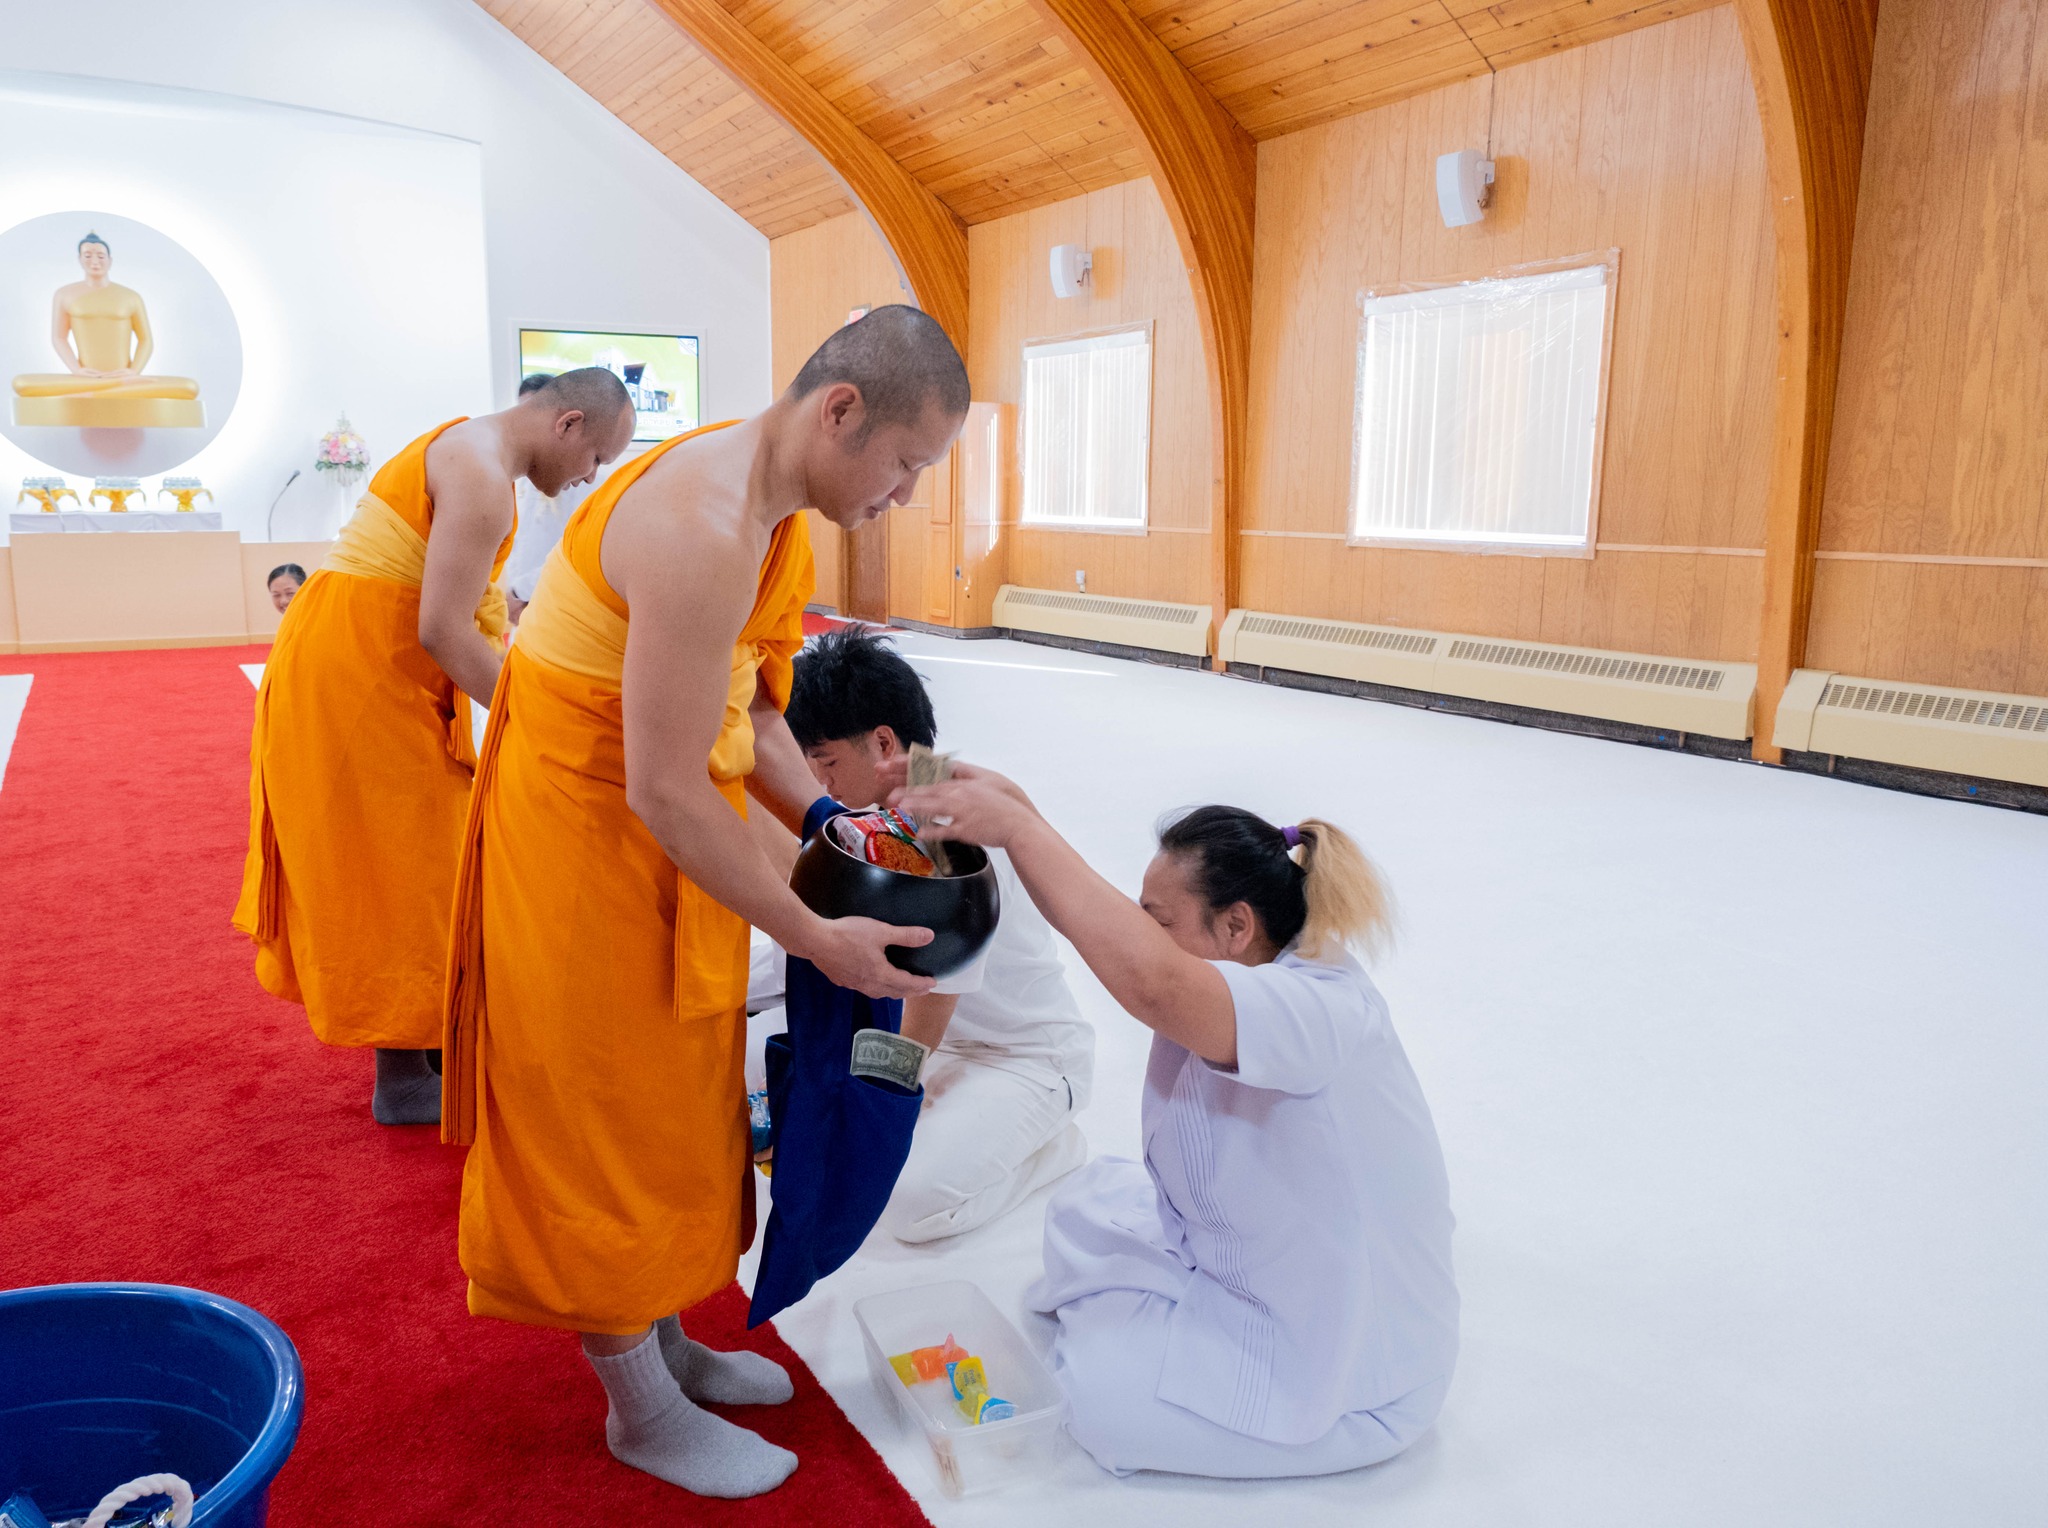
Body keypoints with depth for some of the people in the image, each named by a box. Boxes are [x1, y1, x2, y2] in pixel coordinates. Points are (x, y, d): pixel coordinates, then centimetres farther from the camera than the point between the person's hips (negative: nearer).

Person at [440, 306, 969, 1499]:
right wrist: (817, 939, -20)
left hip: (672, 835, 10)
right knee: (607, 1118, 7)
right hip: (586, 834, -10)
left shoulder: (775, 511, 2)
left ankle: (663, 1343, 40)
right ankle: (643, 1412, 28)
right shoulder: (705, 535, -30)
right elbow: (664, 794, -28)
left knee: (676, 1102, 20)